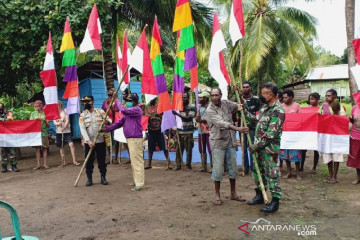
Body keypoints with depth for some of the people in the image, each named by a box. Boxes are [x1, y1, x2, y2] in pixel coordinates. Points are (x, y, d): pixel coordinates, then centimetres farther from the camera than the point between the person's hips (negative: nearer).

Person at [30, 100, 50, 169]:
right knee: (37, 148, -1)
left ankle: (45, 164, 5)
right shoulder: (33, 113, 9)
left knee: (45, 148, 0)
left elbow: (48, 126, 6)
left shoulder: (44, 113, 7)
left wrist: (45, 121, -13)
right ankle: (38, 164, 3)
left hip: (44, 132, 0)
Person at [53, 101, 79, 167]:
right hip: (59, 132, 3)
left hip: (67, 131, -3)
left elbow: (67, 120, -10)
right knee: (61, 147, 7)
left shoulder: (65, 111, 0)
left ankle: (74, 160, -13)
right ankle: (64, 162, 17)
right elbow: (54, 122, -2)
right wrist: (58, 123, -26)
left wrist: (64, 127, -27)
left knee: (71, 144, -16)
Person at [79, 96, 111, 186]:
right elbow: (82, 129, -6)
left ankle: (103, 177, 18)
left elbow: (109, 120, 0)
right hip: (88, 142, 0)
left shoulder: (100, 111, 4)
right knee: (89, 161, 5)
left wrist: (107, 121, -26)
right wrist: (88, 141, -19)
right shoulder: (82, 115, 3)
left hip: (100, 141, 0)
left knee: (102, 160, 6)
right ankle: (89, 178, 17)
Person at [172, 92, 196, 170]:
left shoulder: (192, 107, -1)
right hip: (179, 131, 3)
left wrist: (177, 114, -23)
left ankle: (188, 165, 13)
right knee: (178, 149, 2)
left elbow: (189, 118, -15)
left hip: (188, 132, -3)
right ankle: (178, 165, 10)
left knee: (189, 149, 1)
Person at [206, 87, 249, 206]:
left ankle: (233, 193, 27)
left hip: (230, 141, 6)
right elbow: (221, 123, -26)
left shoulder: (226, 103, 4)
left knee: (233, 168, 12)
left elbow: (239, 106, 16)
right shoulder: (210, 110, -14)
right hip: (218, 143, -5)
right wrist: (238, 129, -37)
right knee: (218, 169, 0)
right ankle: (217, 195, 16)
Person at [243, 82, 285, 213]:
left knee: (271, 174, 0)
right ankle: (260, 195, 32)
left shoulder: (278, 111, -18)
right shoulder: (265, 107, 11)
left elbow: (271, 134, -22)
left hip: (270, 148, -9)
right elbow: (255, 120, 21)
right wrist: (245, 110, 12)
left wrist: (255, 146, -18)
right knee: (258, 171, 17)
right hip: (259, 147, 9)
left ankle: (275, 202, 11)